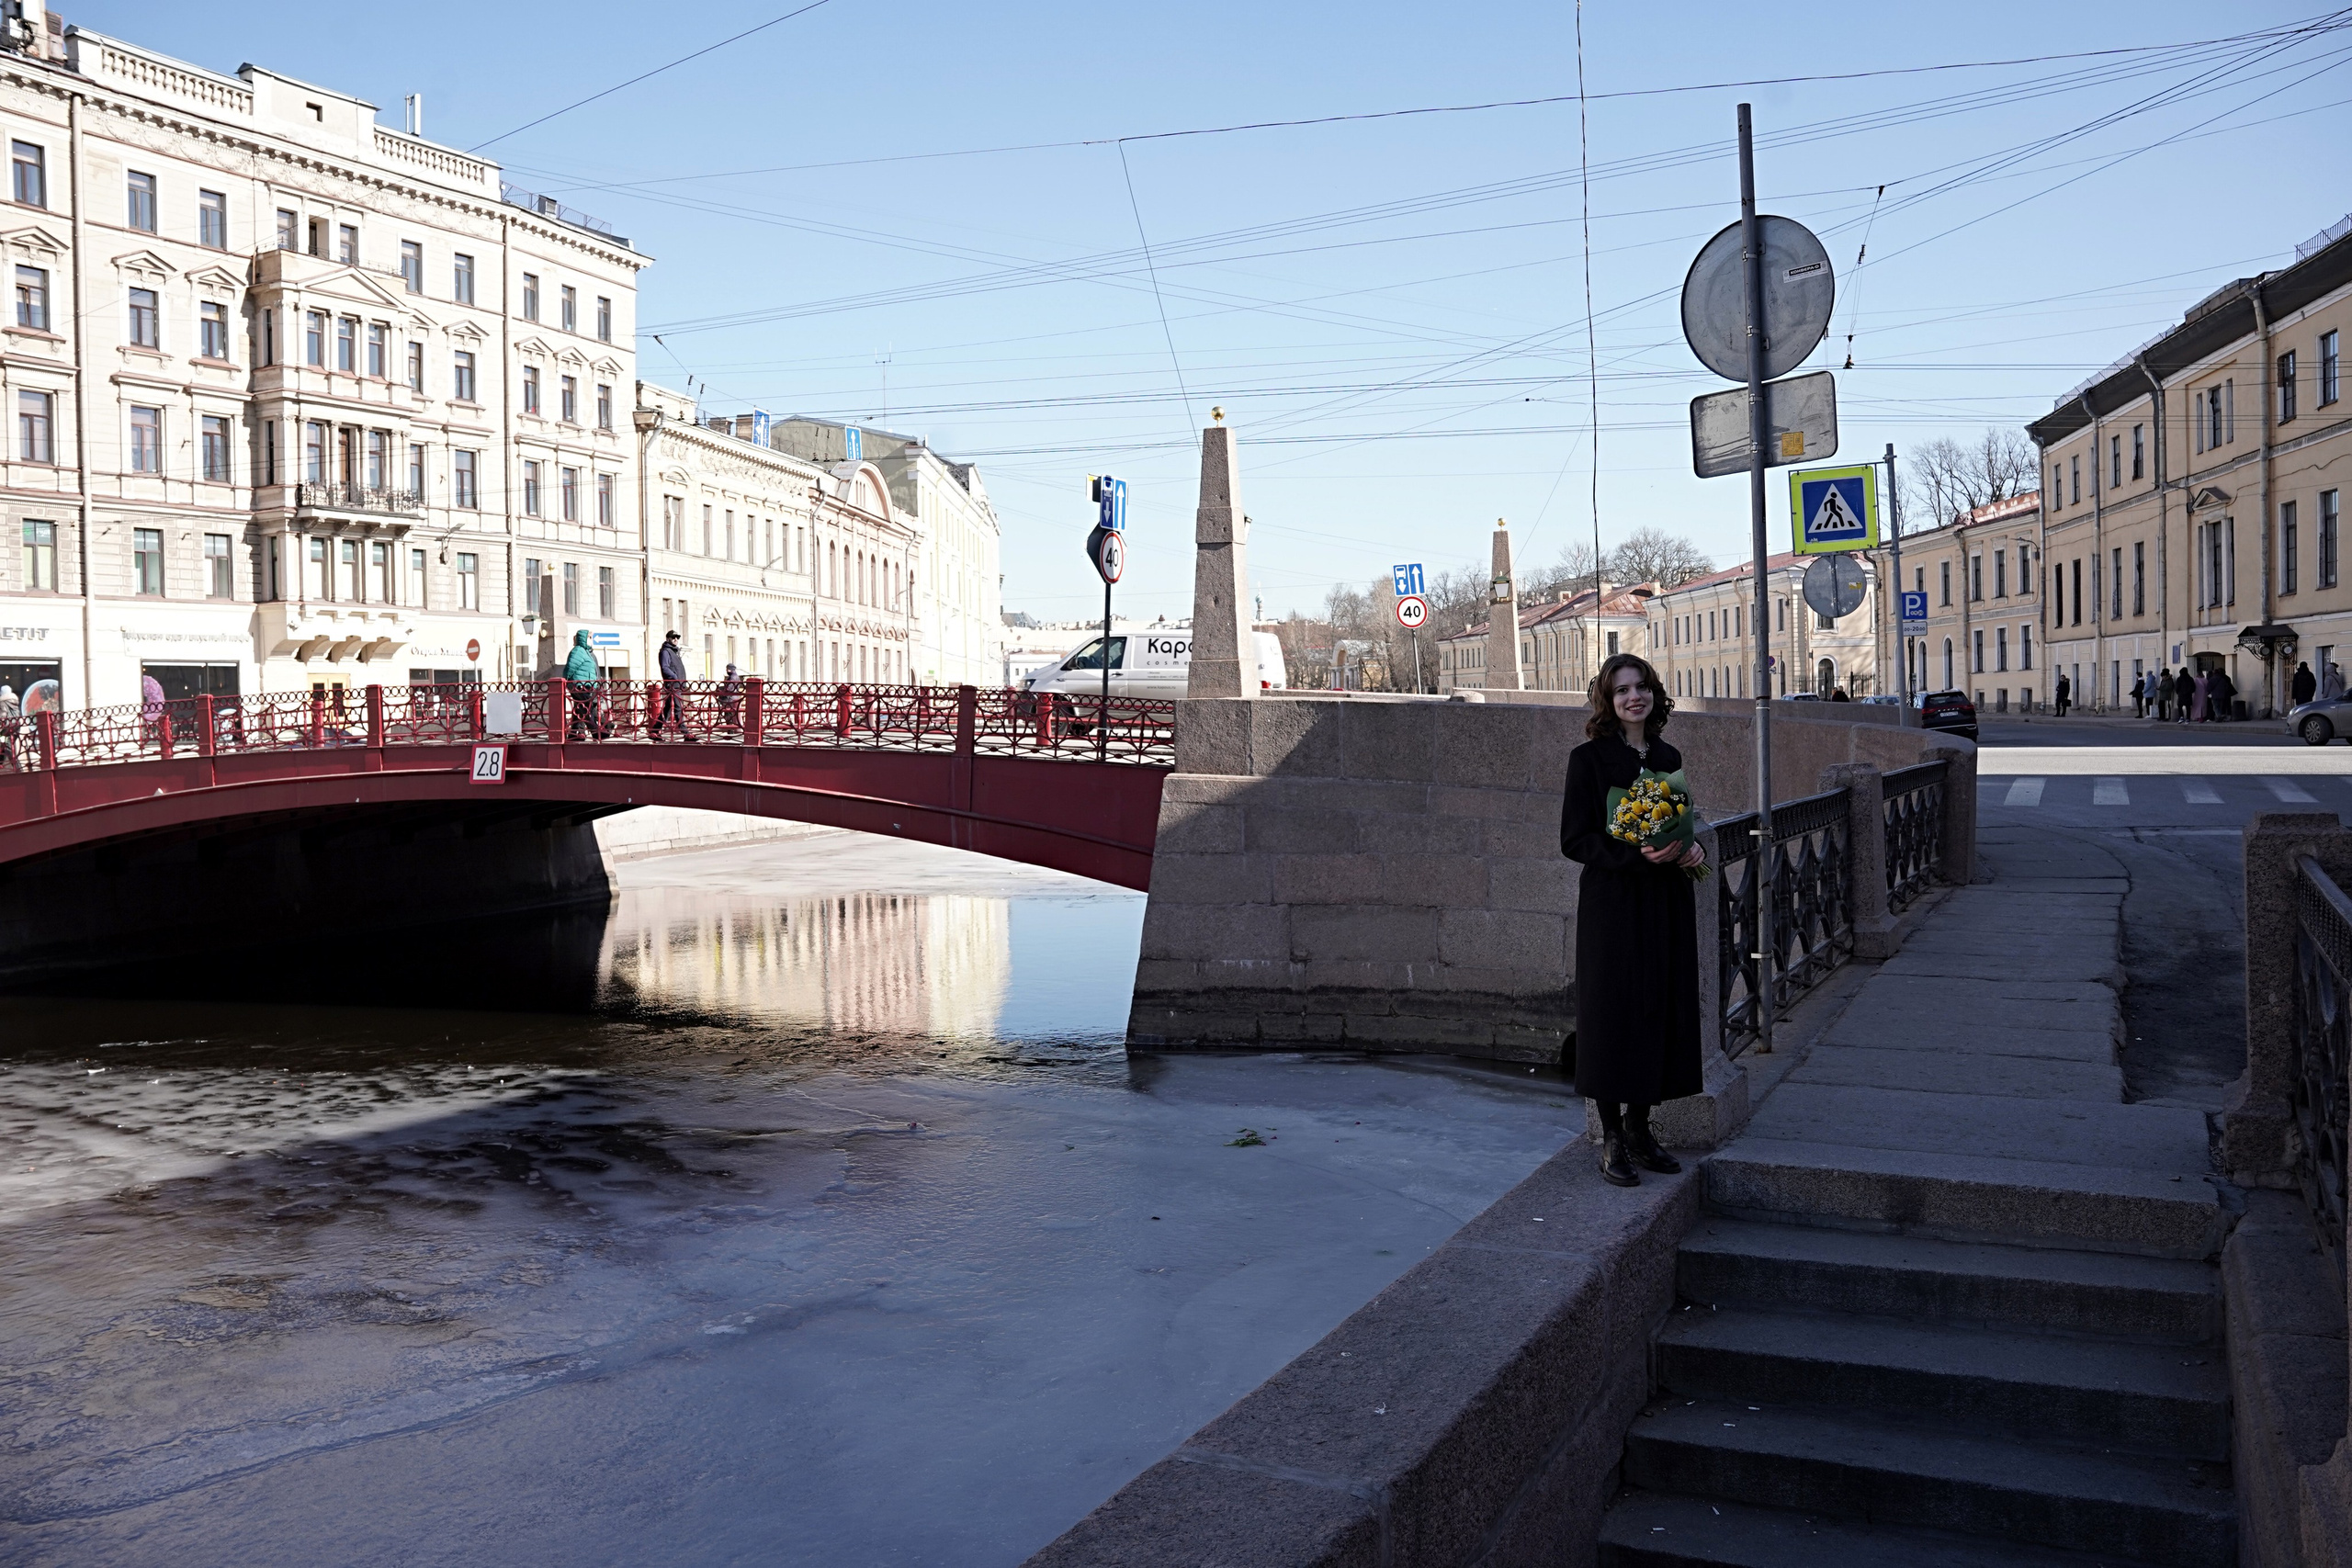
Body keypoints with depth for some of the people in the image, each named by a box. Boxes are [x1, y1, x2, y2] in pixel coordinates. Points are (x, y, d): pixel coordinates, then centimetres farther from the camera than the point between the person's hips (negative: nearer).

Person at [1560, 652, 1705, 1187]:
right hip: (1612, 905, -6)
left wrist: (1691, 849, -1)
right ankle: (1612, 1138, 9)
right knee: (1614, 1015, -1)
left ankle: (1639, 1128, 21)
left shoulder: (1668, 758, 11)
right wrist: (1636, 855, -22)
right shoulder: (1589, 758, -6)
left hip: (1666, 903, 6)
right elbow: (1575, 840, -10)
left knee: (1661, 1011, 8)